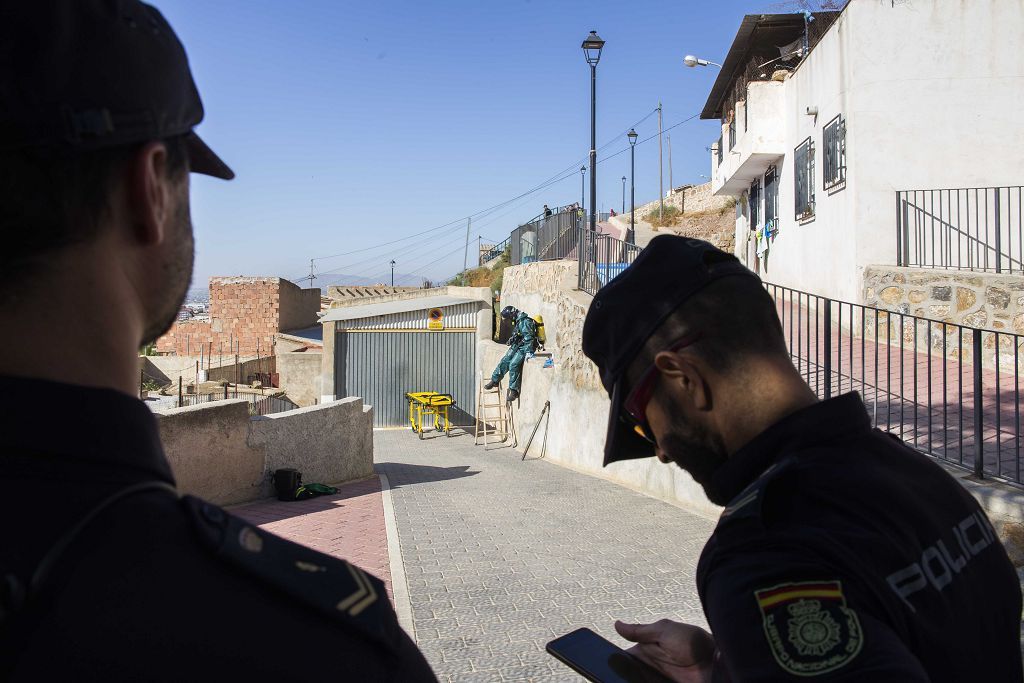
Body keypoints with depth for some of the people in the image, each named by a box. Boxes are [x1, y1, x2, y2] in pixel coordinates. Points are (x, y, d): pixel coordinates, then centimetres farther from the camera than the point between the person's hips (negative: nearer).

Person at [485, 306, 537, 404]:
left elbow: (529, 337, -26)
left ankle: (514, 390, -17)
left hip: (524, 348, -9)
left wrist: (528, 352, -30)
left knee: (513, 364, -21)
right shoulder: (517, 321, 11)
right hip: (516, 346, 9)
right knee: (505, 361, 4)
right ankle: (494, 380, 19)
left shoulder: (525, 322, -21)